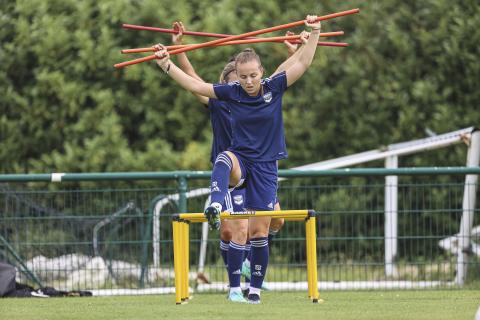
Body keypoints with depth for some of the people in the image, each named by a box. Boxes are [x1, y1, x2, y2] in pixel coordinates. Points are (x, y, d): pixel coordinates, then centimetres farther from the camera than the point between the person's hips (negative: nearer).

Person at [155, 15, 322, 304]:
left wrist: (314, 34, -17)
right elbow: (194, 85, -2)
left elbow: (303, 64, -8)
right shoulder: (231, 92, -3)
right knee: (224, 159, -39)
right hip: (239, 161, 0)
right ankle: (215, 208, -61)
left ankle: (256, 288, 12)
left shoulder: (274, 87, -5)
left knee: (259, 230, 0)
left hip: (266, 166, 0)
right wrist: (166, 65, -9)